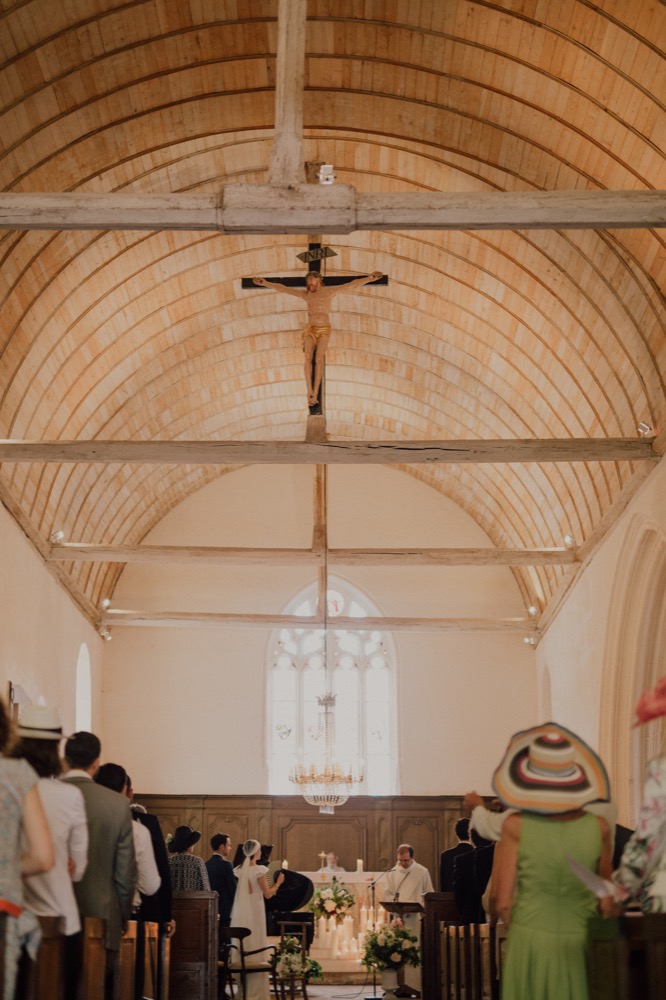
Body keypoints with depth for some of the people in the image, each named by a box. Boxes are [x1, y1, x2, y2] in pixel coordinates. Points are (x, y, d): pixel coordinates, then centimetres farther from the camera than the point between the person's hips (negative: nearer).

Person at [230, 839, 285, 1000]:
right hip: (254, 913, -6)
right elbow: (267, 894, -10)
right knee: (256, 947, 1)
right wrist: (278, 883, 5)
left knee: (244, 947, 12)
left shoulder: (239, 870, 5)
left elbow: (239, 892, 11)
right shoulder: (258, 870, -12)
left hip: (240, 913, 6)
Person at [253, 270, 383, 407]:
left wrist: (369, 278, -7)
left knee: (319, 359, -16)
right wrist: (266, 283, 14)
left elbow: (352, 285, 1)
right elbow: (283, 288, 17)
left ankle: (315, 393, -21)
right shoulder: (305, 295, 15)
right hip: (311, 329, 2)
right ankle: (310, 392, -21)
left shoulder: (329, 292, 7)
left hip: (324, 329, -2)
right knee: (308, 358, -15)